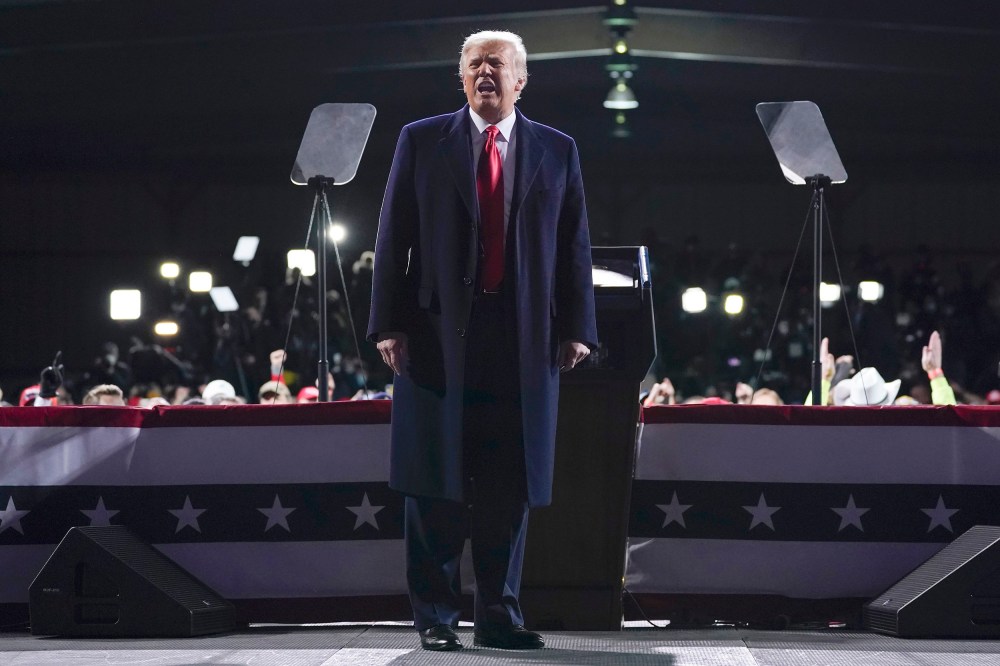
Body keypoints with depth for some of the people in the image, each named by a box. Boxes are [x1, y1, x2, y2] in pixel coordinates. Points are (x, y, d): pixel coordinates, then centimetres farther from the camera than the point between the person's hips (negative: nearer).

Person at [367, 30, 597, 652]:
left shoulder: (556, 151, 11)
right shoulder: (422, 141, 7)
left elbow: (575, 245, 9)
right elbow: (393, 238, 4)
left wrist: (577, 329, 0)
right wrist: (389, 325, -4)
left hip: (525, 342, 1)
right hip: (438, 336, -1)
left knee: (511, 484, 3)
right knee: (436, 484, 0)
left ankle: (500, 613, 11)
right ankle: (436, 616, 7)